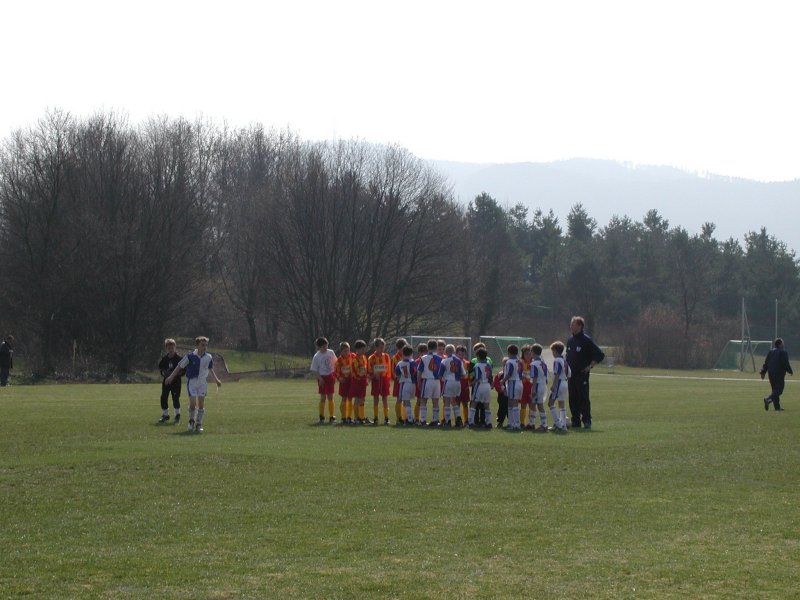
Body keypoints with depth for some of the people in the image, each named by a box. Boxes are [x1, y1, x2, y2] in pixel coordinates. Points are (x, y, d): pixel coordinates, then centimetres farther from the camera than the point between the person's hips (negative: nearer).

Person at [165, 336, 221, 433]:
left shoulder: (208, 357, -2)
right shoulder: (190, 356, -13)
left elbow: (210, 368, 18)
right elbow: (180, 366, -2)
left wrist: (216, 379, 23)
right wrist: (172, 377, 2)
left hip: (203, 382, 3)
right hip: (192, 381, -3)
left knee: (201, 403, 1)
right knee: (193, 402, -11)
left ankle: (199, 424, 12)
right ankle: (192, 420, 15)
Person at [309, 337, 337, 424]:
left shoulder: (331, 353, 1)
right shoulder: (316, 357, -10)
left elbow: (335, 364, 12)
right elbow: (314, 370, -7)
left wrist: (335, 375, 6)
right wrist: (320, 378, -17)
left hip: (330, 376, 3)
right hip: (322, 377, -3)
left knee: (330, 397, 6)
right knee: (323, 397, -4)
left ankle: (331, 416, 11)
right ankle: (321, 417, 5)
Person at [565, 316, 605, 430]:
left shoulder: (587, 340, -8)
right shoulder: (570, 340, 12)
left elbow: (600, 355, -7)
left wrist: (590, 366, -10)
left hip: (582, 374, -7)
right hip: (571, 374, 7)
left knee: (583, 398, -8)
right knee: (573, 399, 7)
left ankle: (587, 421, -5)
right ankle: (575, 421, 13)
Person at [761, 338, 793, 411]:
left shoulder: (770, 352, 12)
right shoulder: (783, 352, -8)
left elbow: (766, 363, 12)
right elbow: (786, 364, -11)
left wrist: (763, 372, 16)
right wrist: (790, 371, 3)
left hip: (771, 374, 7)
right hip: (779, 374, -7)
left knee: (775, 389, 14)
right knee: (779, 389, -8)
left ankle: (777, 406, 13)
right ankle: (768, 399, -31)